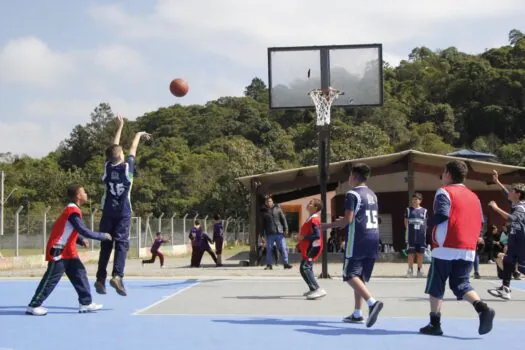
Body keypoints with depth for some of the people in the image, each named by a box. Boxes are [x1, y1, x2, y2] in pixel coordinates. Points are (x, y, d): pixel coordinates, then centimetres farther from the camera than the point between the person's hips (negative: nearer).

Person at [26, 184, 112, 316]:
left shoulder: (72, 209, 11)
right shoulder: (73, 211, -19)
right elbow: (84, 231, -24)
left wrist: (81, 241, 6)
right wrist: (103, 236, -14)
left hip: (67, 251, 10)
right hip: (58, 251, -10)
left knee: (80, 274, 7)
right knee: (51, 280, -5)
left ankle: (86, 303, 8)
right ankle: (33, 306, 2)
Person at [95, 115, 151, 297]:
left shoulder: (108, 167, 3)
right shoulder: (127, 167, -4)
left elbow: (114, 148, 15)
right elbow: (133, 149, 11)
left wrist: (120, 127, 25)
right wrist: (138, 135, 30)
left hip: (108, 212, 3)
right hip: (123, 213, -3)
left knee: (105, 246, 8)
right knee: (121, 244, -7)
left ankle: (101, 279, 4)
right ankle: (117, 276, -25)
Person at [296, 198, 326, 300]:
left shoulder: (314, 219, -16)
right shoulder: (310, 219, 16)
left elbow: (317, 235, -25)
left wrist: (303, 237, -20)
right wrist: (300, 238, 13)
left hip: (312, 248, -11)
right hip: (307, 248, 11)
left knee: (305, 268, -18)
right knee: (307, 268, 19)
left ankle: (318, 289, -22)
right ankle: (313, 289, 30)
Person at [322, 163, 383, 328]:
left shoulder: (353, 194, -9)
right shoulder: (372, 195, 16)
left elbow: (348, 219, -16)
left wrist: (328, 226, -3)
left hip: (358, 242, -8)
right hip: (372, 240, 8)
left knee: (350, 276, -6)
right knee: (360, 277, 14)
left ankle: (372, 303, -25)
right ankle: (357, 314, 16)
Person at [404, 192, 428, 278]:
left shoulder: (424, 211, 7)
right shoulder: (408, 210, 5)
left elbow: (425, 223, 10)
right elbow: (406, 222, 8)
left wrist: (424, 231, 2)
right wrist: (409, 230, 2)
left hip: (421, 235, 1)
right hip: (411, 235, -1)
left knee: (420, 253, 4)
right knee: (411, 252, 0)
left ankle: (419, 270, 13)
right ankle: (410, 270, 7)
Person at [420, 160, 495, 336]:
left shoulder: (445, 192, -5)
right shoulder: (473, 196, 16)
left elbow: (442, 215, -19)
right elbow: (481, 222, 14)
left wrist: (430, 222, 0)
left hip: (446, 248, -5)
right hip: (468, 249, 6)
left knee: (436, 286, 7)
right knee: (461, 284, 10)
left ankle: (435, 324, 8)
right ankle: (483, 309, -14)